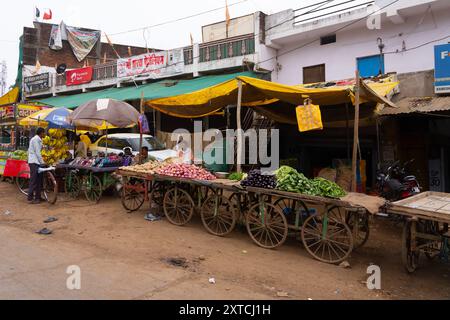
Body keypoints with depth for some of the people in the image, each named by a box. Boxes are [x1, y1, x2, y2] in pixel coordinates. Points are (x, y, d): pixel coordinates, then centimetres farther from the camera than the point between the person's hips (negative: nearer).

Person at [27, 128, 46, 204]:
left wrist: (41, 161, 17)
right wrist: (42, 162, -17)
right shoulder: (35, 139, -12)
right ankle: (30, 198, -4)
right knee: (33, 180, -8)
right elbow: (37, 152, -17)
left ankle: (38, 197, 15)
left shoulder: (38, 140, 18)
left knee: (39, 180, 10)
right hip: (34, 162, -10)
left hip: (37, 162, 10)